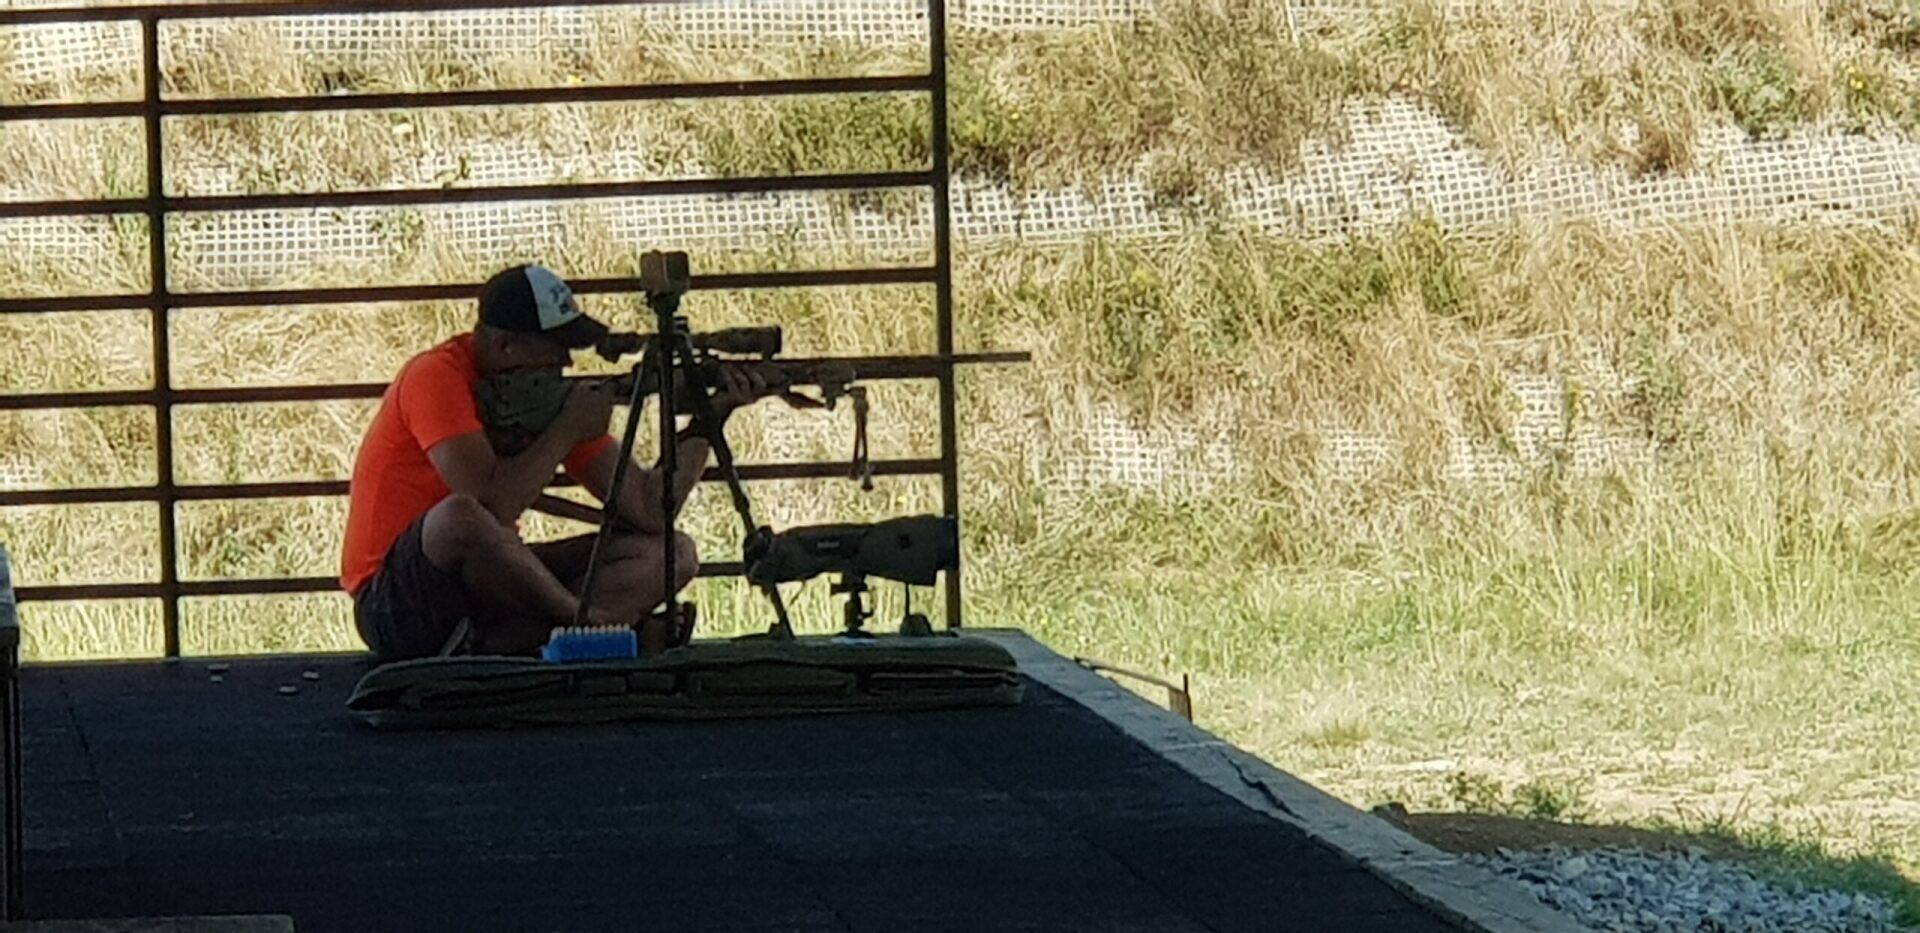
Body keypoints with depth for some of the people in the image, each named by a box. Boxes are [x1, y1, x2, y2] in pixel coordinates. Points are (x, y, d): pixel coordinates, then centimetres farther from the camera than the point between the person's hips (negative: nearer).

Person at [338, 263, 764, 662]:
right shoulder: (436, 378, -16)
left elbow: (647, 512, 0)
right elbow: (492, 505, -29)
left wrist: (708, 420, -8)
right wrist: (568, 430, -17)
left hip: (489, 583, 8)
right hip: (396, 603, -8)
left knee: (671, 553, -2)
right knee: (460, 517, -41)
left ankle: (488, 641, -24)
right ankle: (600, 627, -21)